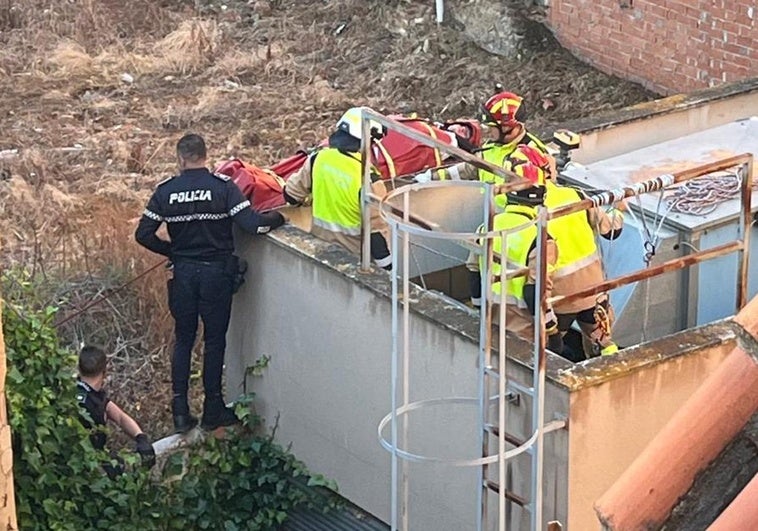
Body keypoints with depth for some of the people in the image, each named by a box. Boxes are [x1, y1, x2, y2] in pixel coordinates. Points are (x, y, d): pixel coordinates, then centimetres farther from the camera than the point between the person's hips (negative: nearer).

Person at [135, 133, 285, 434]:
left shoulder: (165, 192, -4)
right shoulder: (223, 187, -12)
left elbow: (143, 234, -3)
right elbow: (252, 224, -20)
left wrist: (171, 252, 12)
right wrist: (277, 219, -1)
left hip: (183, 273, 2)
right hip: (217, 272, -2)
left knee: (183, 341, 13)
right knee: (214, 341, 9)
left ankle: (180, 412, 11)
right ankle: (213, 411, 15)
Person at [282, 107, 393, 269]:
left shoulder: (318, 158, -10)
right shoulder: (368, 179, -27)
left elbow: (291, 195, 5)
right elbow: (376, 230, -23)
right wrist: (387, 267, -13)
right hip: (352, 252, -5)